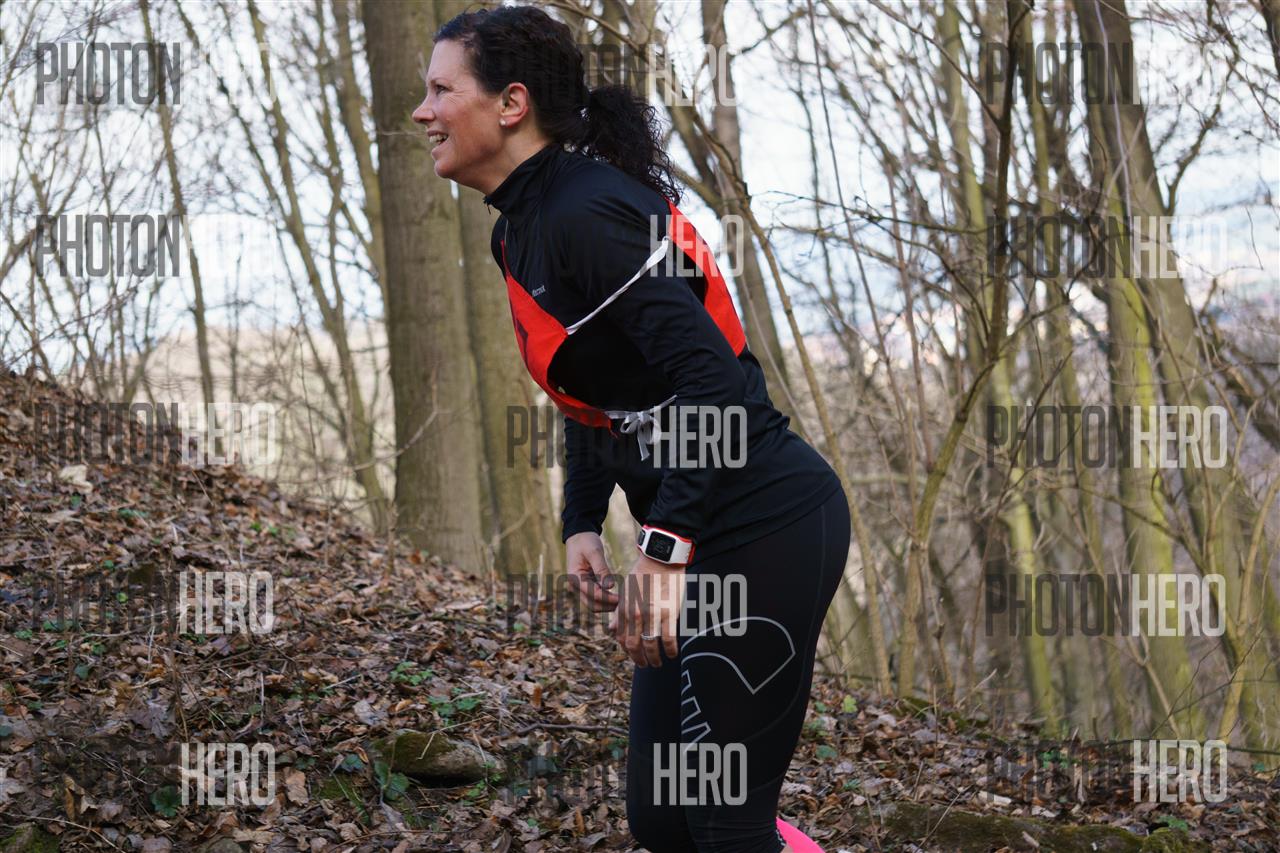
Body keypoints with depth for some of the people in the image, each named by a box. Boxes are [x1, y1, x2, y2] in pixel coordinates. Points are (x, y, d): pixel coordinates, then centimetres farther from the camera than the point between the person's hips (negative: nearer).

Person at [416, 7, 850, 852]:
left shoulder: (586, 213, -18)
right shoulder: (525, 227, 12)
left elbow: (711, 374, -26)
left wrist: (665, 547, -29)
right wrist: (583, 523, 11)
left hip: (763, 527, -10)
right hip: (703, 540, 10)